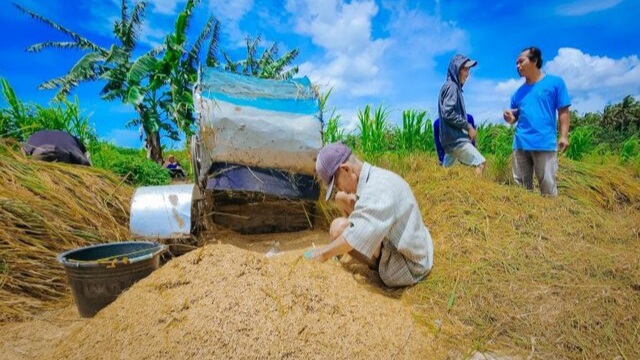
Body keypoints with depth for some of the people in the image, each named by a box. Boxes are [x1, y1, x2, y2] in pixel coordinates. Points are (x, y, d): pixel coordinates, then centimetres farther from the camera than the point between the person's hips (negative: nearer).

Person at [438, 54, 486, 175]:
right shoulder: (451, 86, -10)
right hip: (456, 138, -10)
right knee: (481, 162, -12)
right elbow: (448, 113, -20)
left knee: (445, 169, 14)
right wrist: (468, 126, -13)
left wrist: (466, 127, 9)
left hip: (452, 138, 10)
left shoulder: (456, 87, 18)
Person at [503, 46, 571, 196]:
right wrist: (509, 118, -5)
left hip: (546, 143, -4)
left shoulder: (555, 82, 4)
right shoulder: (519, 92, 15)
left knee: (548, 186, -3)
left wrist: (564, 136, -8)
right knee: (521, 186, 9)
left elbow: (563, 111, 2)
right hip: (521, 144, 4)